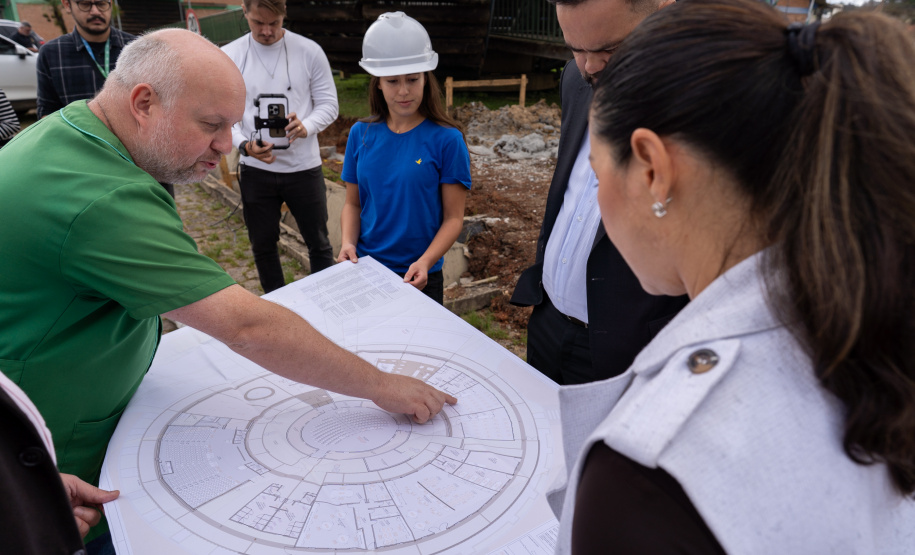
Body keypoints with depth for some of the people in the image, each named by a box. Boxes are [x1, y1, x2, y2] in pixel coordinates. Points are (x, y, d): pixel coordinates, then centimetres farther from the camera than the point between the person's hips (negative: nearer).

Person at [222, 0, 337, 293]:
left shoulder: (309, 51, -4)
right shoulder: (229, 56, -1)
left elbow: (328, 104, -1)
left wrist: (305, 127, -22)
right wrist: (245, 145, -21)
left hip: (303, 166, -1)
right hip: (255, 170, 2)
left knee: (318, 242, 9)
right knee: (263, 245, 15)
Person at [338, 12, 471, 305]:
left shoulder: (446, 139, -12)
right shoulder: (361, 134, -1)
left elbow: (453, 217, -11)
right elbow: (353, 203, 6)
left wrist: (426, 262, -25)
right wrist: (348, 242, -11)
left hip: (419, 277, -3)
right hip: (365, 269, 3)